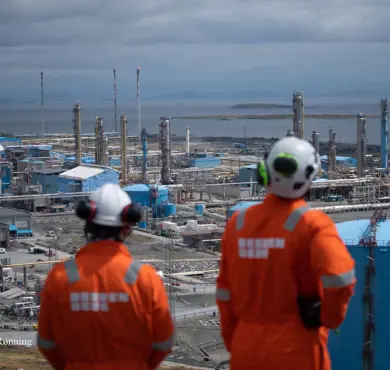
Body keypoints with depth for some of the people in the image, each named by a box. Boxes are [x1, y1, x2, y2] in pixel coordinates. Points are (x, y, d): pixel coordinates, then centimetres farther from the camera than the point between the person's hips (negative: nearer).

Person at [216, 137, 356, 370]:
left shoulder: (238, 223, 3)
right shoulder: (311, 224, -12)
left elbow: (225, 293, 7)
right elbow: (340, 278, -27)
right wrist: (331, 317, -8)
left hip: (245, 351, 4)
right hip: (296, 350, -4)